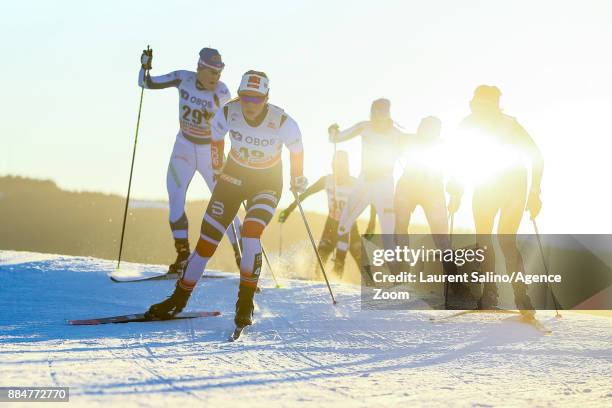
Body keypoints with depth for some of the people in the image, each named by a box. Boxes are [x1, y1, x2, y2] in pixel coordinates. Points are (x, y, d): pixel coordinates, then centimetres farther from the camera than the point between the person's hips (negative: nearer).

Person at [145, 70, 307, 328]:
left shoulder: (283, 123, -26)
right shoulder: (227, 114, -21)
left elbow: (297, 149, -4)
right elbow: (216, 137, 3)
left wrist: (298, 180, 9)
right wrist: (217, 168, 14)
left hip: (267, 184, -2)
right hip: (233, 176, 2)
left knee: (250, 235, -26)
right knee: (207, 240, -1)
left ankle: (246, 302, -8)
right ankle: (179, 299, 16)